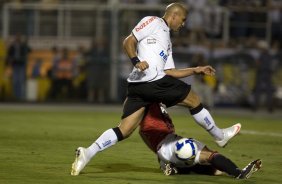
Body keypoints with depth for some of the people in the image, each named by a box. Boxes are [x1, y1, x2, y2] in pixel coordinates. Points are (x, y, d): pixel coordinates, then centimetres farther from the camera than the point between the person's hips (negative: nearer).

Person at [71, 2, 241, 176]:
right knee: (194, 100, 6)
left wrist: (195, 70, 26)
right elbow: (129, 42, -4)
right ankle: (220, 136, 22)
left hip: (138, 85, 10)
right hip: (153, 81, -10)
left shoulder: (167, 41, 31)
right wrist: (136, 61, -20)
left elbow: (169, 71, 27)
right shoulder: (154, 22, 3)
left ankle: (87, 153, -11)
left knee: (124, 130, 0)